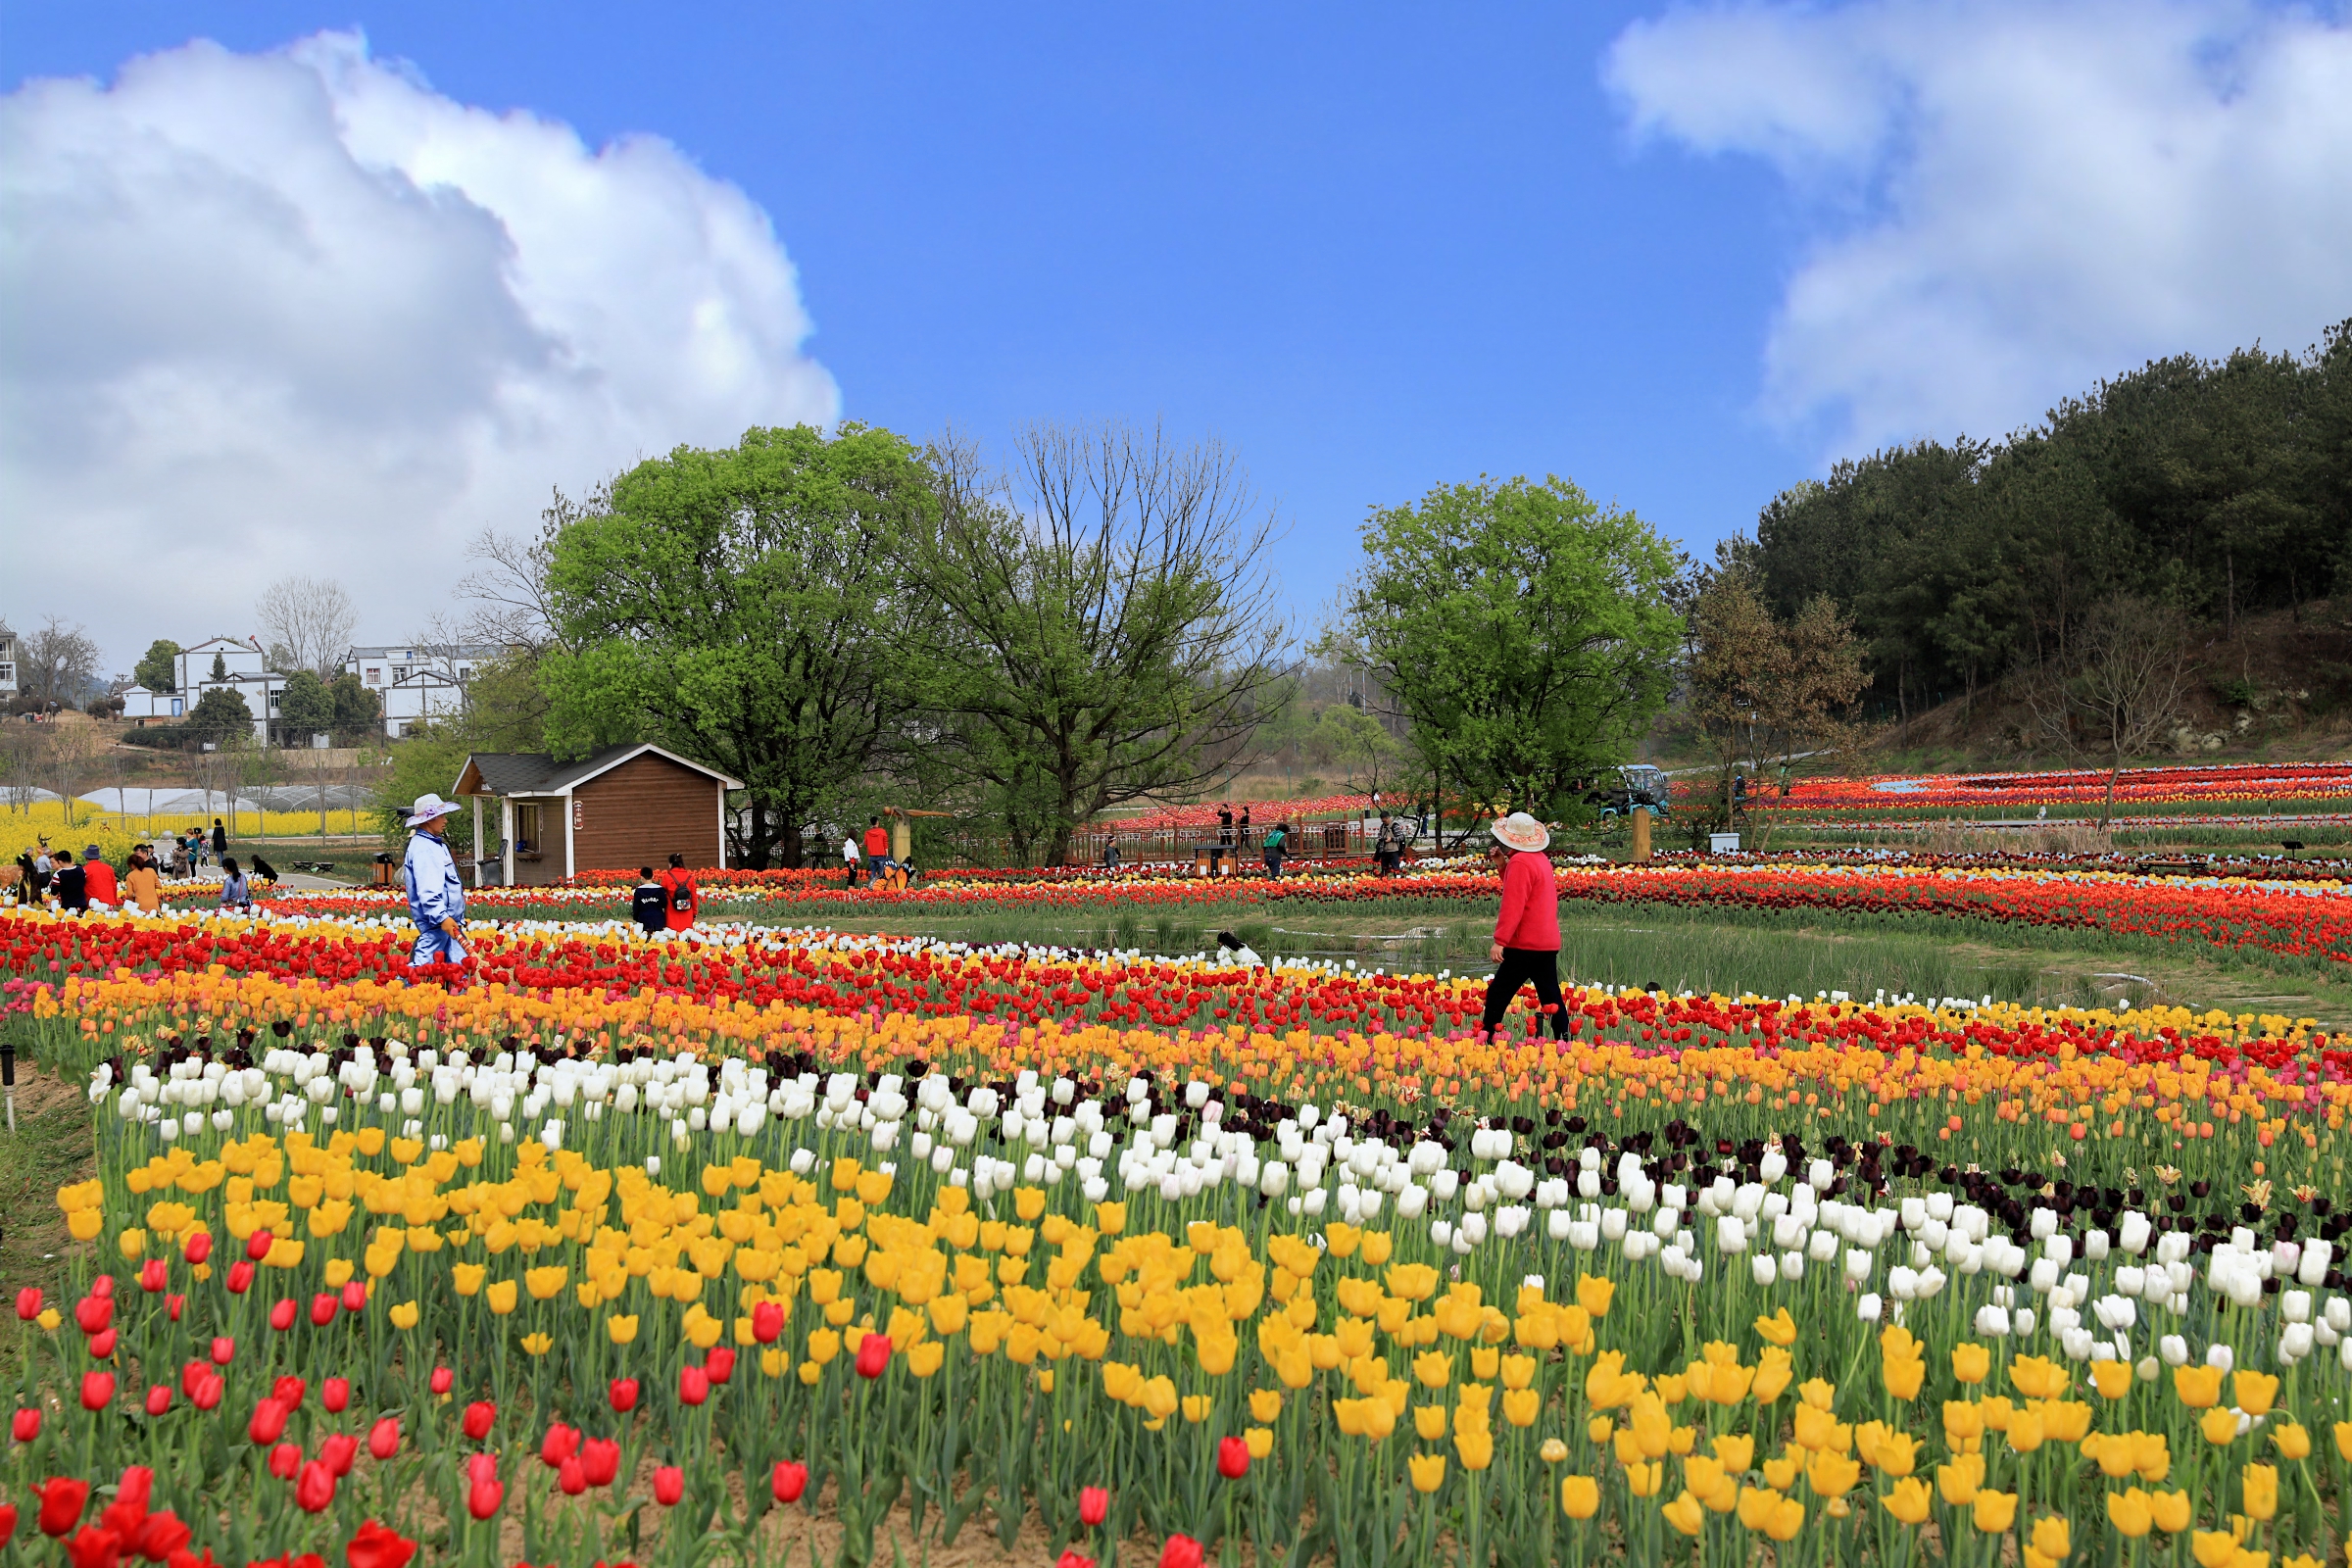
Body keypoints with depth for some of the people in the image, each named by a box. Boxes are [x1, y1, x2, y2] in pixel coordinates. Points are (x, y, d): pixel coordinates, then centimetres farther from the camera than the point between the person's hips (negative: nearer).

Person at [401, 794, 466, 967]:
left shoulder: (434, 844, 17)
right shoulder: (423, 848, -16)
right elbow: (428, 890, -25)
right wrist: (441, 917, -30)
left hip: (448, 919, 11)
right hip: (435, 921, -11)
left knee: (459, 964, 10)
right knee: (423, 966, -10)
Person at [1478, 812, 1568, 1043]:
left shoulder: (1520, 862, -15)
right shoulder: (1541, 859, 12)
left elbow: (1513, 906, -21)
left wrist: (1500, 941, -21)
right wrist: (1503, 866, 12)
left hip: (1525, 945, -9)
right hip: (1548, 943, 9)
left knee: (1497, 996, -3)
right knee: (1551, 998, 9)